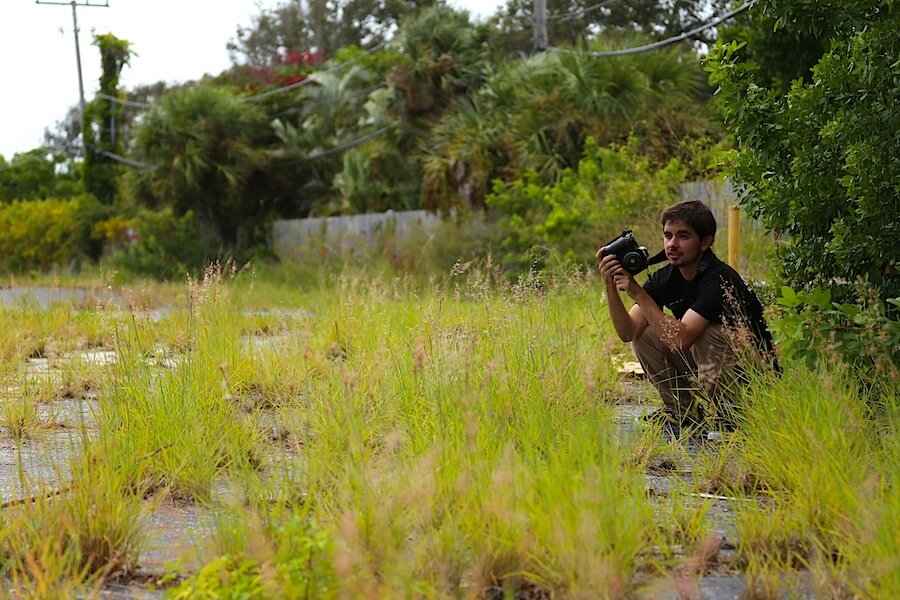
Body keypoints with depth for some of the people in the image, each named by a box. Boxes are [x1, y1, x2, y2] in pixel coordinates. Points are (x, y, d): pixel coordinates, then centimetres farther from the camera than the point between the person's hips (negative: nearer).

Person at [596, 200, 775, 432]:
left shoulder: (720, 279, -26)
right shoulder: (664, 278, -3)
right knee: (644, 336, -5)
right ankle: (685, 414, 2)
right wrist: (610, 286, -24)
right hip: (705, 364, 8)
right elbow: (628, 333, -10)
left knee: (706, 334, -33)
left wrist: (637, 293, -35)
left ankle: (719, 415, -14)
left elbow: (681, 339, -35)